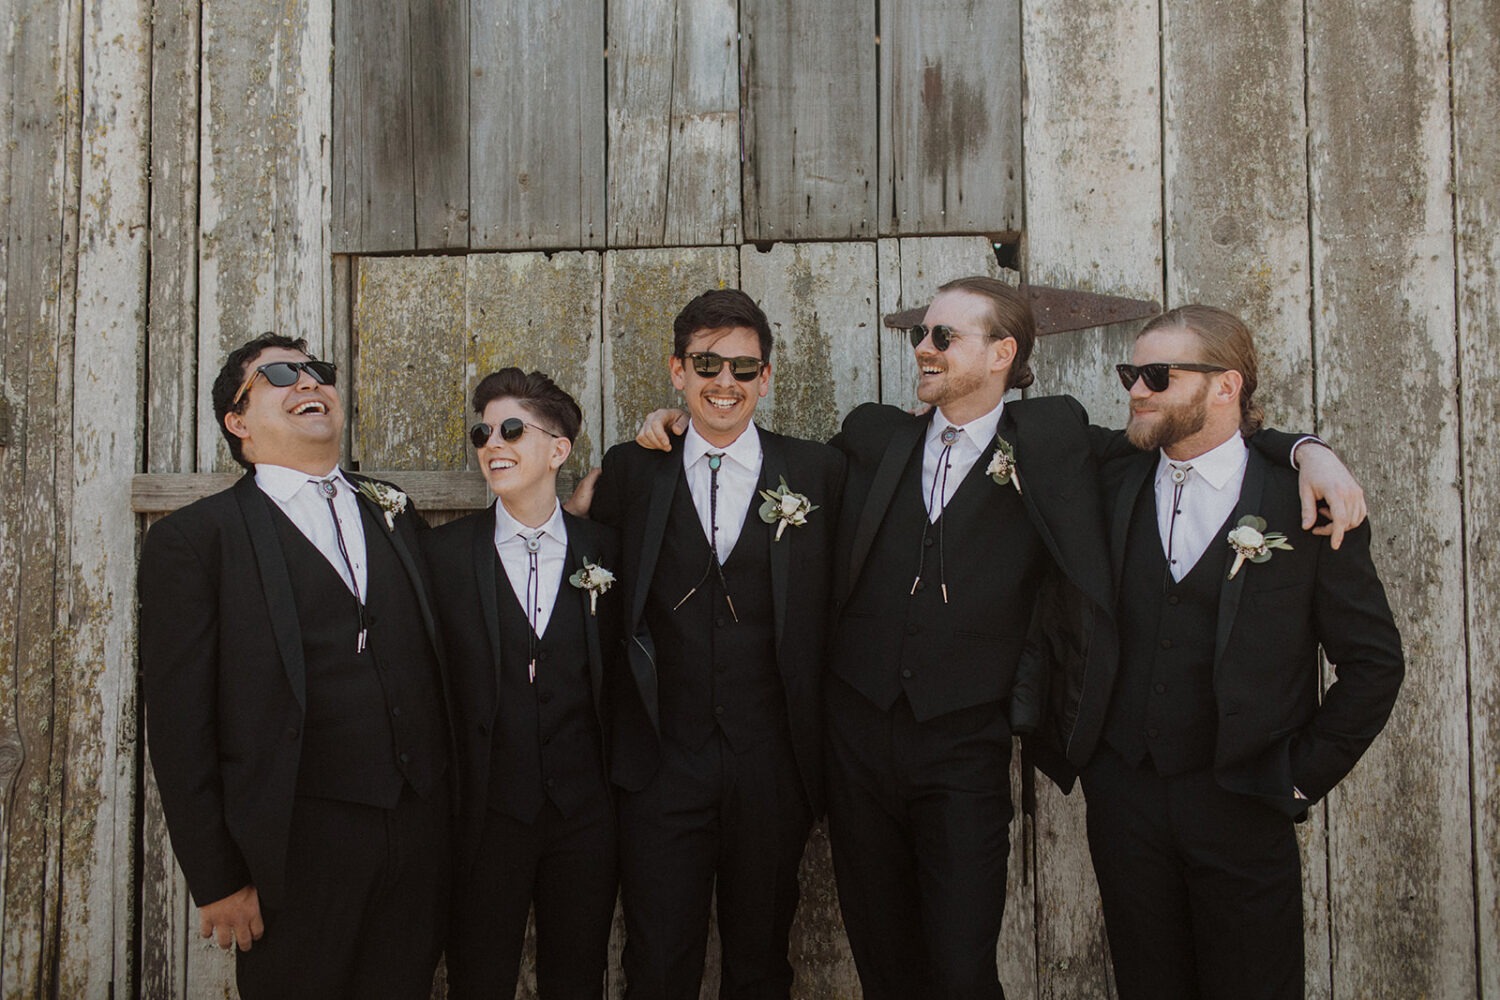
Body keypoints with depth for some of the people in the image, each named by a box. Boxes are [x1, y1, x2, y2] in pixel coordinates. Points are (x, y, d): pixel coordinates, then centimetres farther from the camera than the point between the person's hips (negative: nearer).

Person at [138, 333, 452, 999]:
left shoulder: (393, 512, 12)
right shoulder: (193, 538, -3)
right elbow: (179, 724, -6)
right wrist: (217, 882, -8)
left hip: (421, 839, 5)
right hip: (297, 848, -4)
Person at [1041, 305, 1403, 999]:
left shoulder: (1304, 505, -6)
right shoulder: (1109, 488, 3)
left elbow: (1373, 661, 0)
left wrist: (1303, 775, -3)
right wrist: (1076, 733, 6)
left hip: (1240, 808, -2)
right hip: (1122, 797, 3)